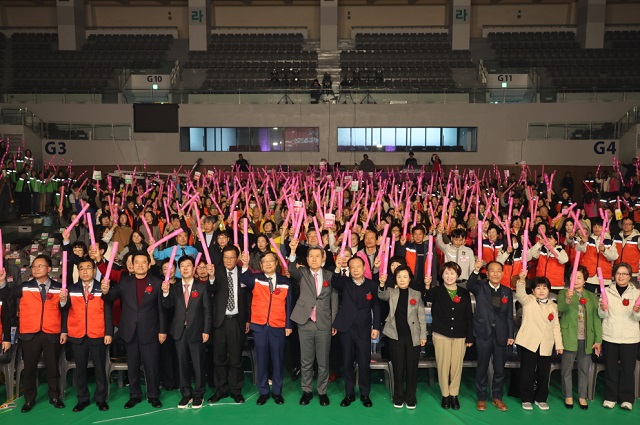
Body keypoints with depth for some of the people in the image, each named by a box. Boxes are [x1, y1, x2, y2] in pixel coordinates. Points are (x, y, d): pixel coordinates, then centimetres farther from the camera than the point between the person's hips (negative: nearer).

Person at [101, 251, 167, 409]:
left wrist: (162, 330, -5)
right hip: (130, 331, 2)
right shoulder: (124, 282, 5)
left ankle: (153, 395, 18)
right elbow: (110, 299, 0)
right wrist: (105, 291, -23)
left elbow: (161, 308, -3)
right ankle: (134, 395, 27)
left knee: (152, 365, 4)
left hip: (149, 331, -2)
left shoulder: (157, 282, -2)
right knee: (132, 365, 13)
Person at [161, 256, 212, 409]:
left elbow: (207, 310, -3)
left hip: (196, 331, -2)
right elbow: (167, 306, -4)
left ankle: (198, 395, 17)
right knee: (183, 364, 10)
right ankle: (186, 394, 23)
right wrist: (166, 293, -22)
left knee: (198, 365, 4)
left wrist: (206, 331, -7)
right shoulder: (174, 287, 6)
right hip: (180, 332, 3)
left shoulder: (202, 287, -1)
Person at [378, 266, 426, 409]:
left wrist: (423, 335, 0)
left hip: (413, 336, 0)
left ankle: (410, 398, 19)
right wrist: (382, 284, -39)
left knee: (412, 367, 6)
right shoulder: (391, 292, 3)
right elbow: (381, 295, -19)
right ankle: (398, 398, 19)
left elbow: (421, 316, 4)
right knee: (398, 367, 6)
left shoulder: (417, 294, 3)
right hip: (396, 335, 0)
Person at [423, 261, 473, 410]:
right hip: (441, 335, -1)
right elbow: (426, 299, -26)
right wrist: (427, 286, -46)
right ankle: (445, 395, 17)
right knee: (443, 366, 3)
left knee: (457, 366, 7)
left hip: (460, 336, 2)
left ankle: (454, 395, 21)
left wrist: (470, 337, 2)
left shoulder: (464, 293, 5)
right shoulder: (437, 291, -2)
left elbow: (469, 317, 6)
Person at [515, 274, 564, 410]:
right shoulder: (528, 301, 0)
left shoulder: (553, 306, 13)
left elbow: (556, 326, 15)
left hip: (546, 346, 4)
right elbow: (520, 294, -22)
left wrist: (559, 344, 9)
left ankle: (541, 399, 24)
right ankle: (526, 399, 14)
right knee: (527, 373, 2)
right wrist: (521, 280, -40)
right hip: (529, 343, -3)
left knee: (544, 373, 9)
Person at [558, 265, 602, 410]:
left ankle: (582, 396, 23)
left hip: (586, 339, 3)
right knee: (567, 368, 5)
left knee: (584, 369, 10)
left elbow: (596, 319, 7)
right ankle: (568, 396, 17)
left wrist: (598, 340, 1)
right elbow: (560, 309, -18)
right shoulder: (563, 293, 2)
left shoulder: (592, 296, 10)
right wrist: (567, 299, -38)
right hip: (569, 338, -2)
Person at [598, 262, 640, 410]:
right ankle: (610, 397, 15)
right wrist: (603, 309, -21)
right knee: (610, 367, 4)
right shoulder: (607, 291, 4)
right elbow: (602, 315, 1)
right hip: (610, 336, 0)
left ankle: (627, 399, 16)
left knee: (628, 368, 3)